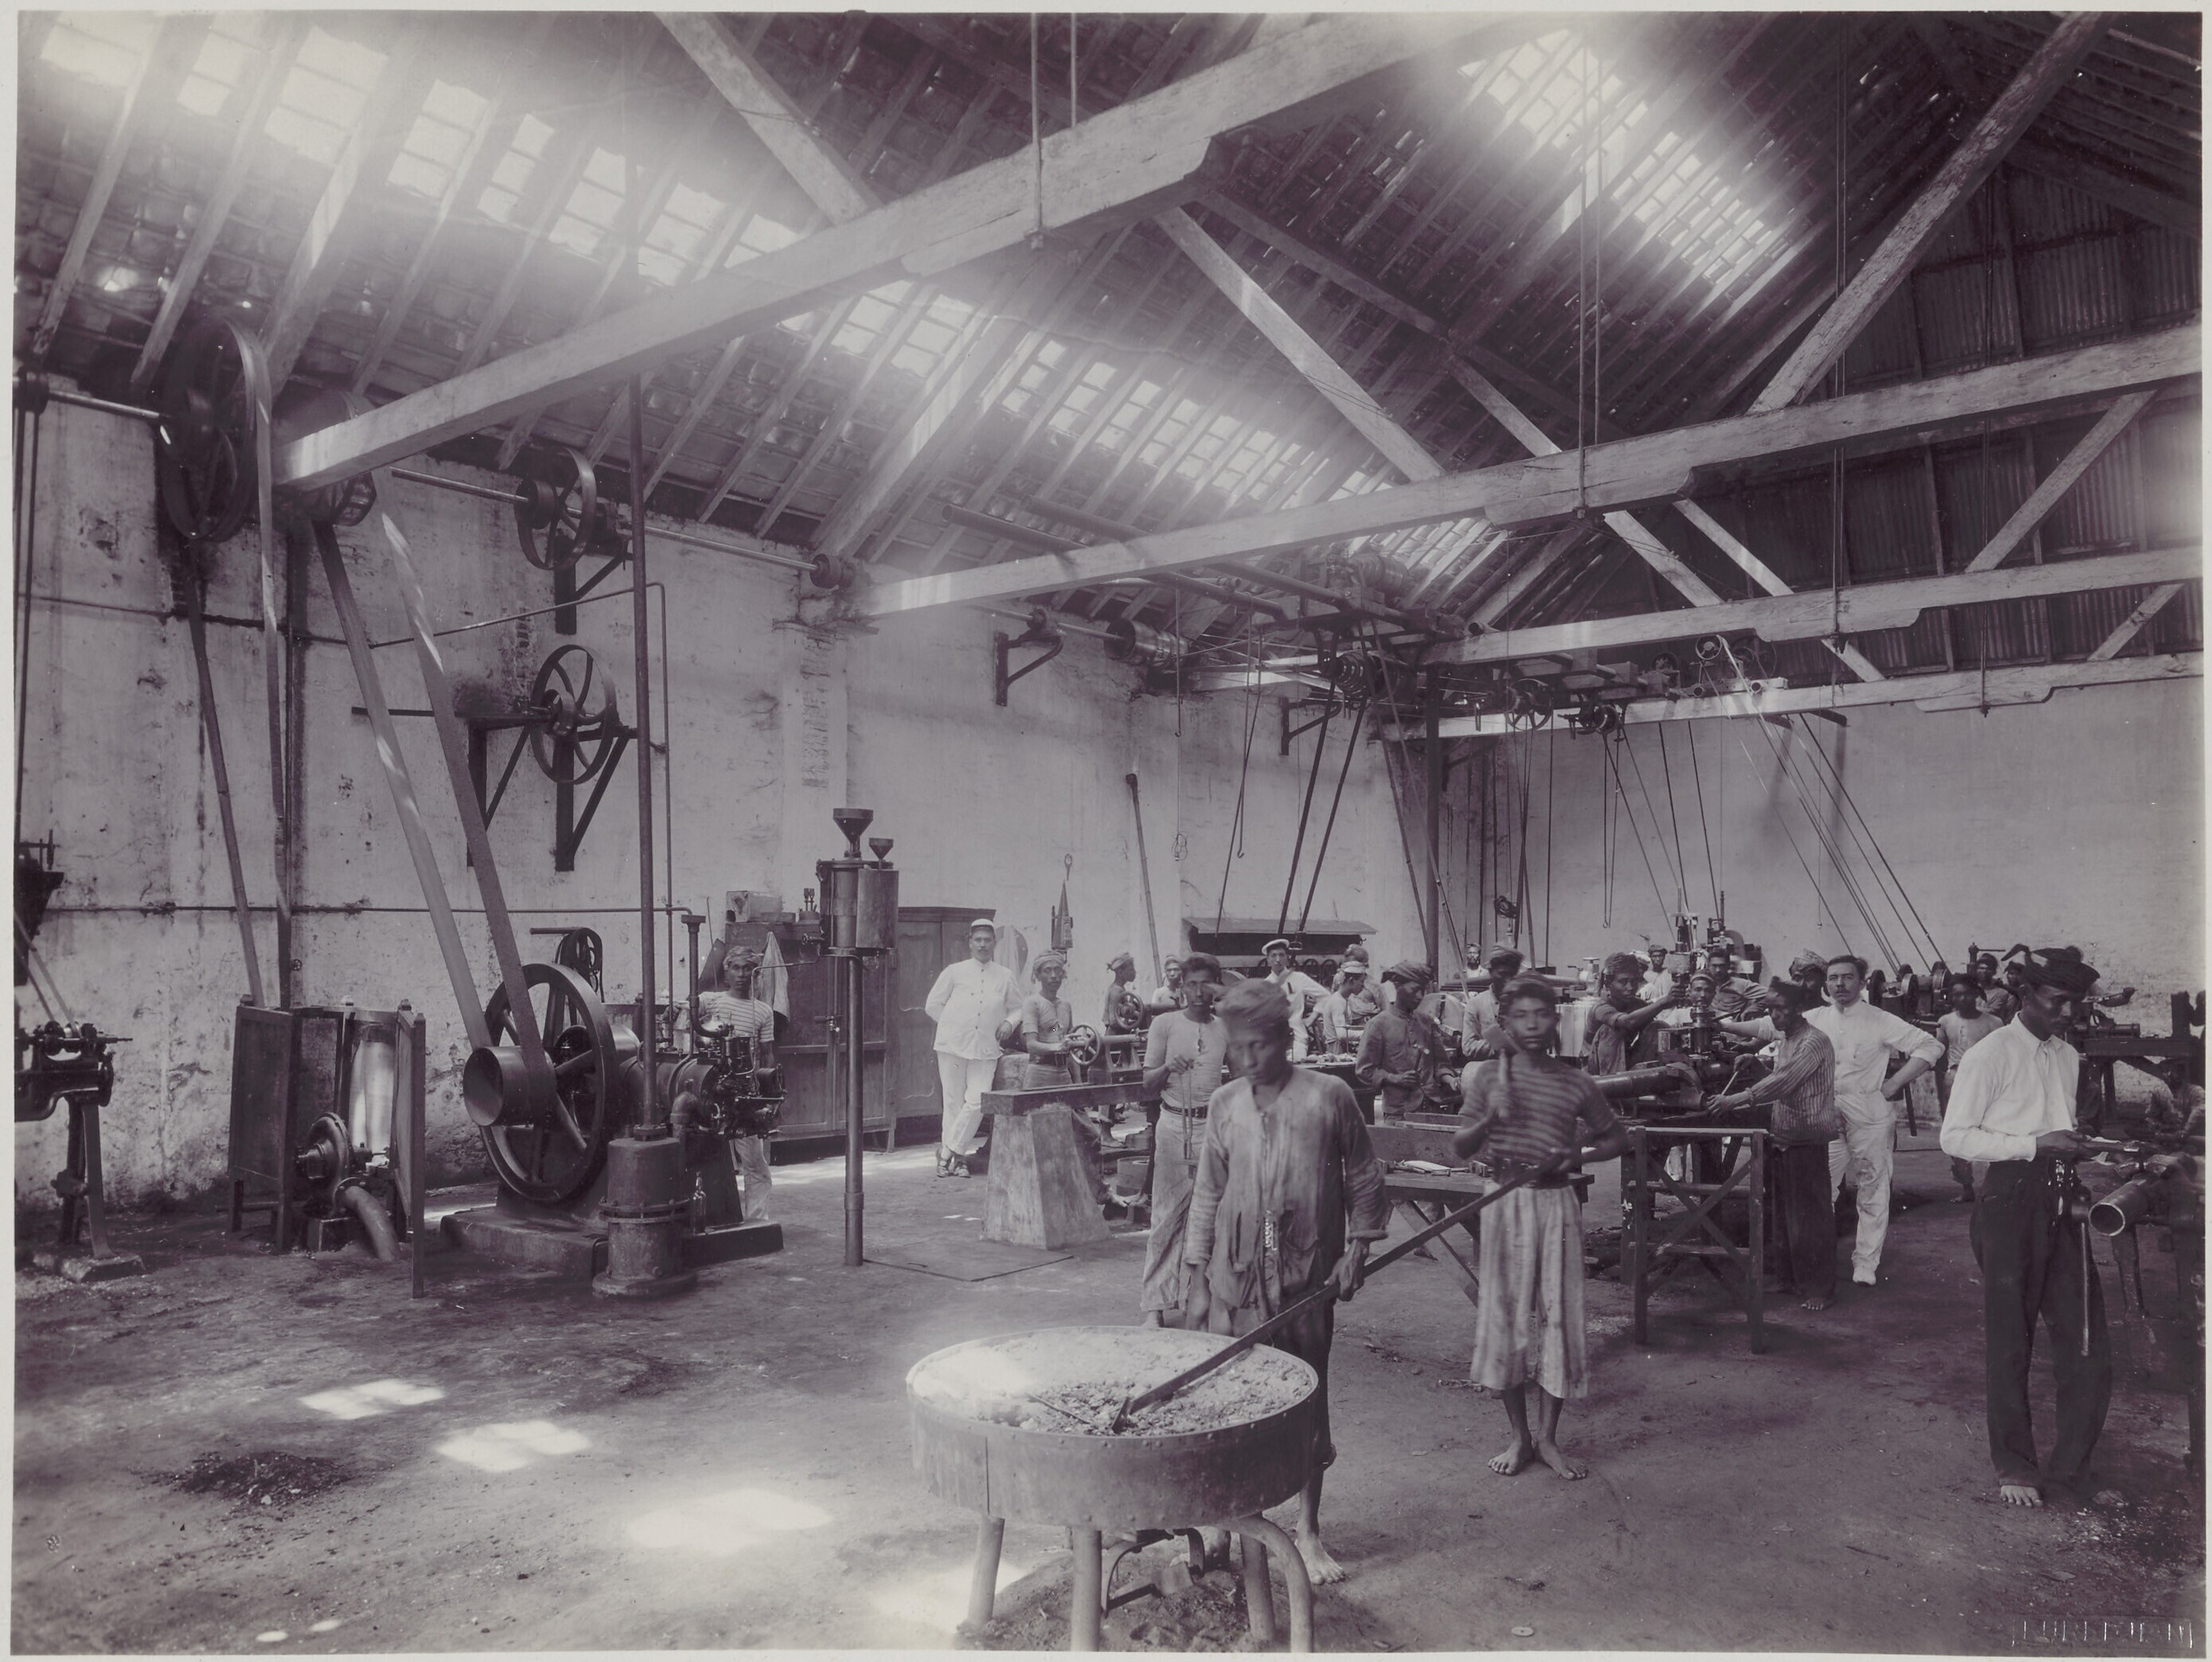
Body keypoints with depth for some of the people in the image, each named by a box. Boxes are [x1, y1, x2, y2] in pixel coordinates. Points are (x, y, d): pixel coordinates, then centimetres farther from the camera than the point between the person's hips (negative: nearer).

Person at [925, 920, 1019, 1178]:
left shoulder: (1005, 976, 10)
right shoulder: (954, 972, 5)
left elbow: (1016, 1008, 21)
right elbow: (933, 1005, 10)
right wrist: (953, 1025, 4)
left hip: (986, 1050, 1)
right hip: (953, 1046, -1)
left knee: (977, 1102, -9)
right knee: (954, 1102, 1)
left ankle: (949, 1152, 4)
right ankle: (956, 1157, 11)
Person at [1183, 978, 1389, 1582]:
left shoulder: (1329, 1096, -5)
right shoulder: (1225, 1104, 3)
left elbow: (1363, 1177, 5)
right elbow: (1208, 1193, 9)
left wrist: (1357, 1247, -3)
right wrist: (1198, 1284, 8)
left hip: (1308, 1278, -2)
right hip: (1236, 1278, 2)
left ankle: (1308, 1532, 24)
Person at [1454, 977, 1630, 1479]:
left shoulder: (1577, 1084, 0)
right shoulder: (1487, 1076, -1)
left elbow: (1617, 1139, 11)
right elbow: (1460, 1149, -2)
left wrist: (1576, 1155, -7)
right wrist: (1489, 1118, -20)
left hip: (1556, 1204, 0)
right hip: (1505, 1202, 0)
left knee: (1558, 1317, 4)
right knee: (1505, 1315, 6)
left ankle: (1547, 1437, 19)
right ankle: (1520, 1436, 21)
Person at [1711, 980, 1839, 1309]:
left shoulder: (1814, 1041, -17)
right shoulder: (1783, 1034, 9)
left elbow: (1783, 1081, -26)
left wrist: (1737, 1100, -33)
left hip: (1808, 1138, -9)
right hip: (1783, 1134, 9)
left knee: (1811, 1217, -4)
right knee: (1785, 1216, 14)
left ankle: (1820, 1288, 4)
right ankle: (1792, 1280, 24)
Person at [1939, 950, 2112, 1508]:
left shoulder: (2069, 1058, 14)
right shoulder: (1990, 1055, -8)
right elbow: (1955, 1137, -11)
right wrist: (2033, 1144, -18)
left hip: (2061, 1203, 6)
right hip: (2011, 1200, -6)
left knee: (2087, 1343, 5)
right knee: (2009, 1341, 4)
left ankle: (2070, 1467, 21)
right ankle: (2015, 1469, 18)